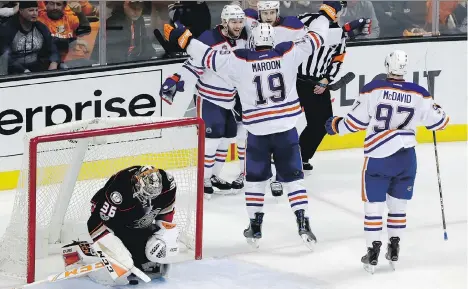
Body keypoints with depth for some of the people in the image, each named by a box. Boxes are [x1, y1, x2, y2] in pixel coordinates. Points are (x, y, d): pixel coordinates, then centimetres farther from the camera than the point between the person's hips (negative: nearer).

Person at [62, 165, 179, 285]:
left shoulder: (167, 182, -23)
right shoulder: (118, 193, -40)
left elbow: (166, 211, -3)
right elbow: (99, 222, -34)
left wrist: (166, 235, -7)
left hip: (141, 227, 6)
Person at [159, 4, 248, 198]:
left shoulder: (244, 39, -1)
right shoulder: (210, 39, -21)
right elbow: (194, 64, -21)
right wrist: (176, 80, -30)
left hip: (230, 98, 7)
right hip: (209, 97, -7)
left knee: (227, 137, 12)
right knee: (211, 138, -9)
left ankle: (215, 176, 27)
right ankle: (204, 180, 3)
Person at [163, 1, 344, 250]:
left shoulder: (239, 61, -10)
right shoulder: (289, 53, -6)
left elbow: (208, 57, -7)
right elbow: (314, 38, 4)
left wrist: (183, 38, 3)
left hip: (257, 132, -1)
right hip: (286, 129, 1)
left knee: (255, 178, 17)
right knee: (293, 177, 9)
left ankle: (255, 228, 19)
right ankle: (303, 225, 0)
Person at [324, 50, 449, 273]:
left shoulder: (372, 89, -11)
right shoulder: (419, 94, -4)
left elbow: (356, 121, -6)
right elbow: (437, 122, 6)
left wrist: (336, 125, 13)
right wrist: (439, 112, 29)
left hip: (378, 157, -2)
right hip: (406, 157, 2)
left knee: (373, 204, 6)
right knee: (398, 204, 18)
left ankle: (373, 252, 5)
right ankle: (394, 250, 22)